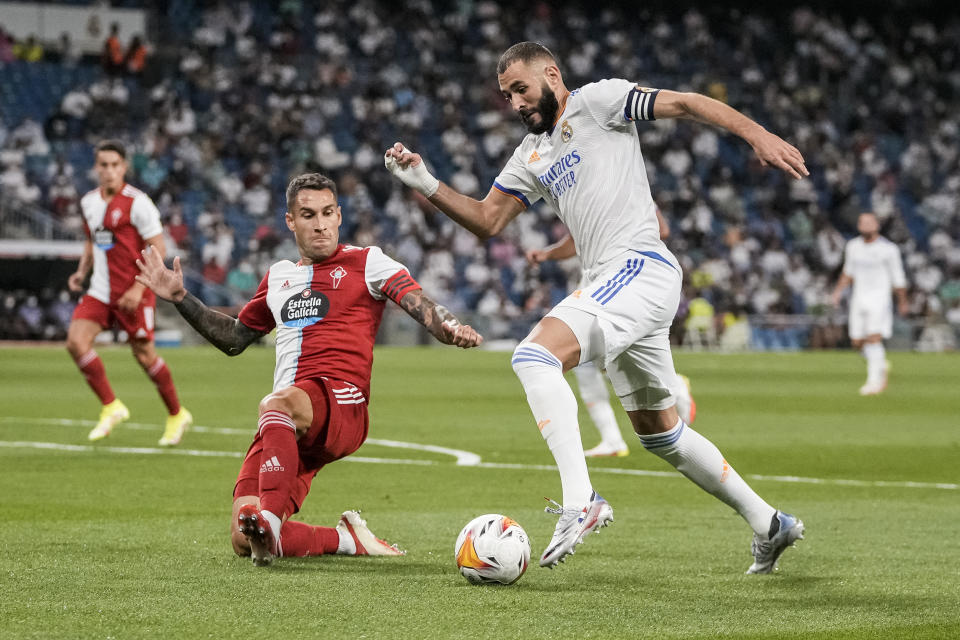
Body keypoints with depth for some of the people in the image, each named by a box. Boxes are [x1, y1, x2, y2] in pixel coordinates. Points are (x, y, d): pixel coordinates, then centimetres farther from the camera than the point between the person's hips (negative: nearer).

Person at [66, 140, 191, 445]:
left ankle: (176, 415, 23)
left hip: (133, 293, -6)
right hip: (100, 291, 6)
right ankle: (111, 407, 0)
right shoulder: (89, 202, 8)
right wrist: (82, 271, 6)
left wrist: (138, 288, -19)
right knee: (76, 341, -13)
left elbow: (158, 248, -13)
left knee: (144, 354, 1)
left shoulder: (137, 202, -13)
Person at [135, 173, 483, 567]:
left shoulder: (366, 262, 9)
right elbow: (233, 339, 36)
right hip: (287, 428, 6)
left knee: (277, 403, -41)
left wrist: (450, 328, -27)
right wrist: (180, 298, 28)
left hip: (342, 405, -5)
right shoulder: (278, 277, 25)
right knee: (243, 542, -12)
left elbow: (421, 306, -5)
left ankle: (268, 519, -54)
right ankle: (349, 540, 6)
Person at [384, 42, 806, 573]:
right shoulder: (531, 156, 24)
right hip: (612, 286, 10)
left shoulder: (596, 101, 1)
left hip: (640, 267, -10)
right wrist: (426, 184, 9)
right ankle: (768, 524, 24)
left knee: (535, 355, -26)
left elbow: (687, 104, -5)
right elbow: (485, 221, 23)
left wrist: (757, 135, -19)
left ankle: (579, 502, -35)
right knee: (659, 432, 15)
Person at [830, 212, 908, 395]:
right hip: (859, 298, 5)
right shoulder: (852, 247, 7)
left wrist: (903, 302, 7)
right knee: (858, 342, 4)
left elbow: (898, 278, 0)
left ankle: (874, 381, -16)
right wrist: (839, 290, 12)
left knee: (874, 338, -19)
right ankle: (882, 365, 31)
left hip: (880, 298, -5)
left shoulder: (888, 249, -7)